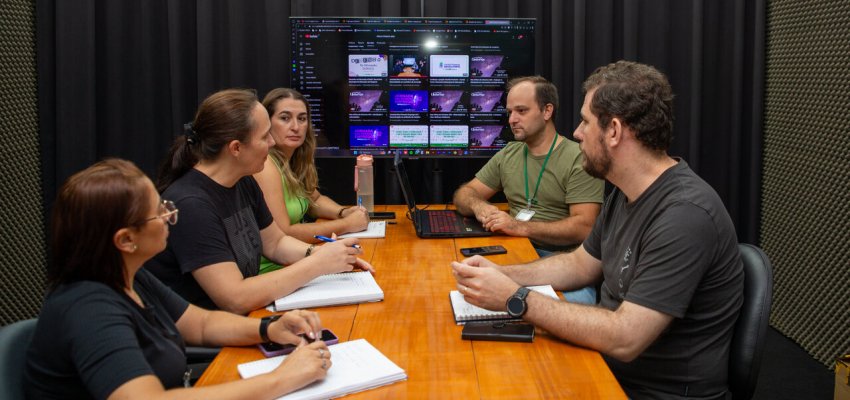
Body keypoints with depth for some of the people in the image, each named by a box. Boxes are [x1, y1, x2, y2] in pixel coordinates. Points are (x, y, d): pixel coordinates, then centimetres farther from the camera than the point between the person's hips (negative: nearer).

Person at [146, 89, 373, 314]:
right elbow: (236, 300, -26)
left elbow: (275, 243, 17)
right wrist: (318, 264, -21)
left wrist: (318, 253, -3)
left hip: (242, 322, 8)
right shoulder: (190, 204, -23)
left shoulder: (244, 183, 3)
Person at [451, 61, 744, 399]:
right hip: (609, 365, 8)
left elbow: (624, 340, -30)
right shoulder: (624, 194, 4)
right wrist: (501, 274, 1)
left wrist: (514, 299, -25)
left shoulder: (685, 215, -27)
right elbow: (582, 264, 16)